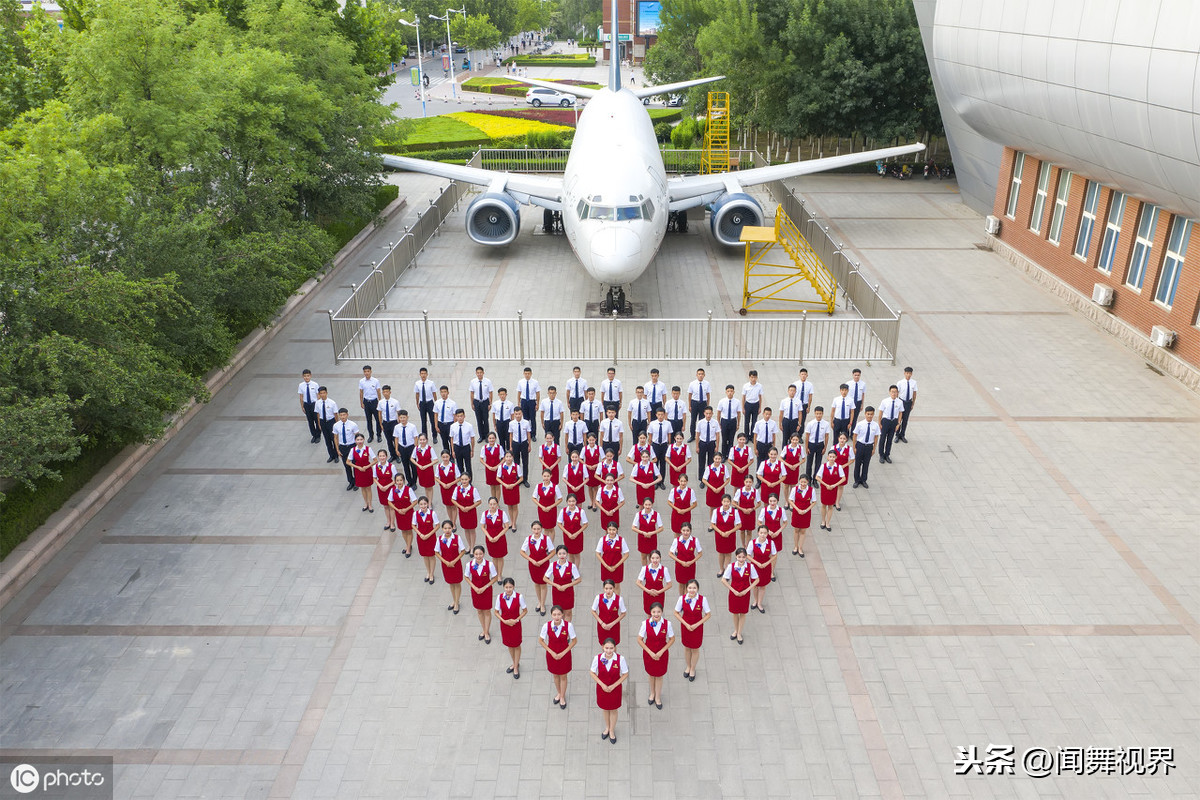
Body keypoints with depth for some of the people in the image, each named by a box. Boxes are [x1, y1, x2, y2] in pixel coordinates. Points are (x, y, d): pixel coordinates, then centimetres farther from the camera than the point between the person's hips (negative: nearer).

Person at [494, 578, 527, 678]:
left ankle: (516, 668, 29)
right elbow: (496, 612, -5)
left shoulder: (519, 597, -21)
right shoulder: (499, 597, -16)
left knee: (516, 645, 12)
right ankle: (515, 663, 42)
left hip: (516, 624, -2)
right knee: (509, 645, 20)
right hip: (504, 624, 2)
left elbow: (525, 610, -8)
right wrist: (504, 621, -16)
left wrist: (516, 620, -17)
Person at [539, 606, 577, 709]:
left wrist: (563, 653, -13)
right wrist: (552, 652, -11)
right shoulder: (547, 626, -22)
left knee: (563, 677, 16)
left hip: (564, 654, -1)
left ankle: (562, 697, 40)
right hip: (552, 654, 1)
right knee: (555, 675, 22)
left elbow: (574, 640, -11)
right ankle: (558, 693, 49)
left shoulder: (568, 625, -25)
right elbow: (541, 640, -7)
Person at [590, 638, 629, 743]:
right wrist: (602, 684, -15)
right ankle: (607, 728, 49)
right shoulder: (597, 658, -21)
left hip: (615, 688, -1)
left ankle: (612, 731, 41)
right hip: (602, 688, 1)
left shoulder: (620, 659, -24)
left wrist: (613, 686, -16)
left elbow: (625, 674, -11)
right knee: (604, 708, 22)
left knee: (613, 710, 17)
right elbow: (593, 673, -7)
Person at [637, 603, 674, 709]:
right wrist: (650, 652, -14)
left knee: (659, 675, 16)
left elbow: (672, 639, -7)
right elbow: (639, 639, -10)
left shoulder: (667, 623, -20)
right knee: (651, 674, 21)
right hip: (648, 653, 0)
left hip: (662, 653, 0)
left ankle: (658, 697, 37)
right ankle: (652, 693, 46)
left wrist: (661, 651, -14)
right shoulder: (646, 624, -20)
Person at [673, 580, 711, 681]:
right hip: (685, 626, 1)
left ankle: (693, 669, 40)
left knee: (695, 649, 15)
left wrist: (696, 625, -16)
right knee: (687, 648, 20)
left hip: (697, 627, -1)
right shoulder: (682, 598, -19)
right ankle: (688, 667, 46)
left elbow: (708, 614, -10)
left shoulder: (703, 599, -22)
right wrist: (686, 624, -14)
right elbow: (676, 613, -6)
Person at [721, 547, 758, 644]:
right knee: (735, 612, 17)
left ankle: (739, 633, 32)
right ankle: (735, 631, 40)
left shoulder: (750, 566, -17)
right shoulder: (731, 566, -18)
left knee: (743, 613, 13)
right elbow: (724, 580, -10)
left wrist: (746, 590, -13)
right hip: (734, 593, 0)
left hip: (745, 593, 0)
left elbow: (756, 580, -6)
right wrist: (734, 590, -12)